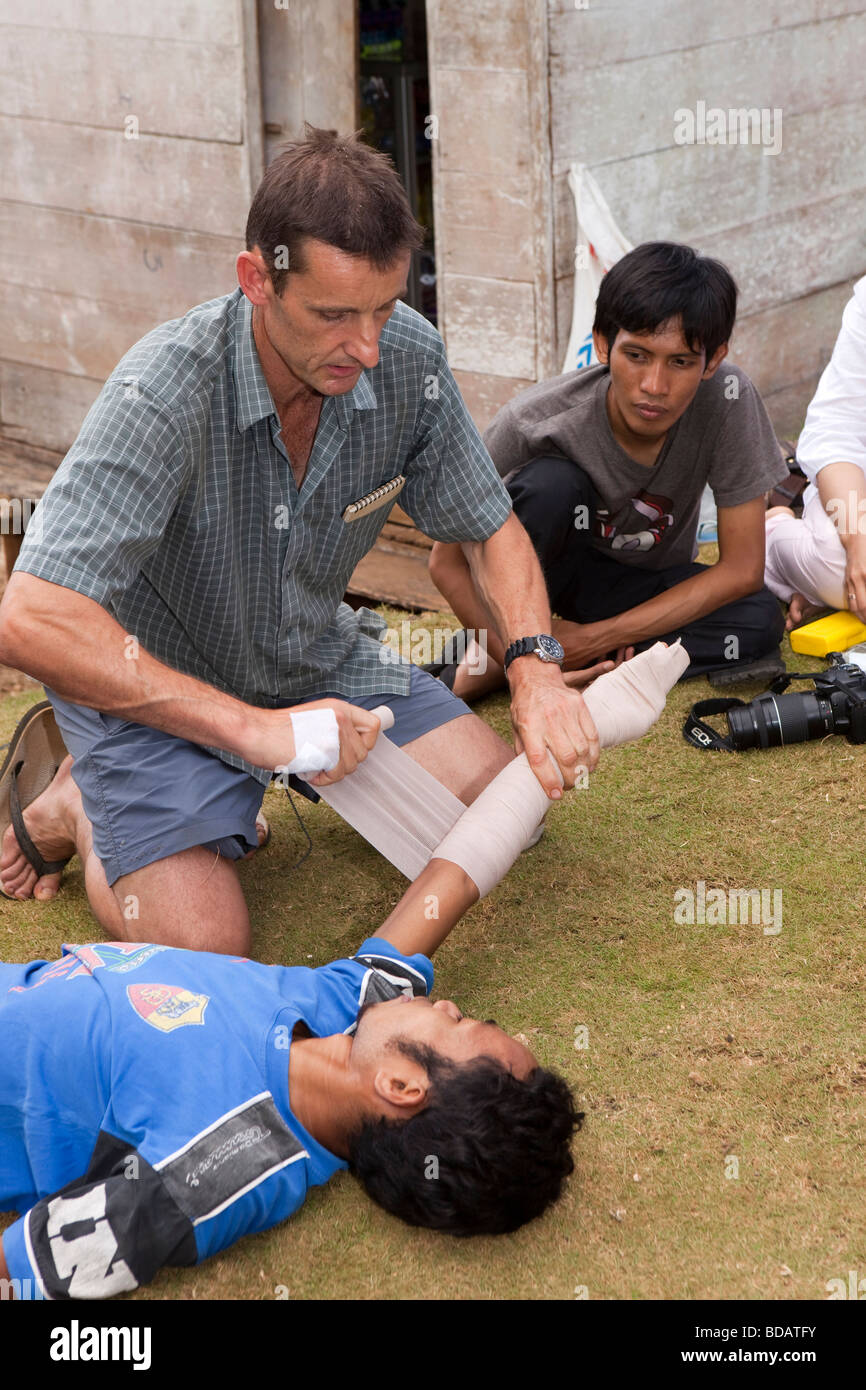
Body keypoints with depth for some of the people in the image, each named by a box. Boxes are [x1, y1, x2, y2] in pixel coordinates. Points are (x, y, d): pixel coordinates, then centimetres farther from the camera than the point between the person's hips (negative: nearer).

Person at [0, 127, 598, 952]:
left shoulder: (407, 358, -17)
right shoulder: (165, 391, -34)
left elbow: (488, 529, -1)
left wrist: (536, 669, -22)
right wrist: (256, 728, -43)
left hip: (315, 660, 6)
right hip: (156, 686, -6)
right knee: (204, 949, -21)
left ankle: (241, 793, 19)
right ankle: (78, 807, 11)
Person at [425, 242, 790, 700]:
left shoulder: (728, 398, -27)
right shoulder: (533, 421, -29)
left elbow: (742, 570, -22)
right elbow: (448, 561, -18)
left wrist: (598, 636, -26)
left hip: (645, 584, 3)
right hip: (543, 565, -3)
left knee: (759, 622, -29)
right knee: (551, 484, -34)